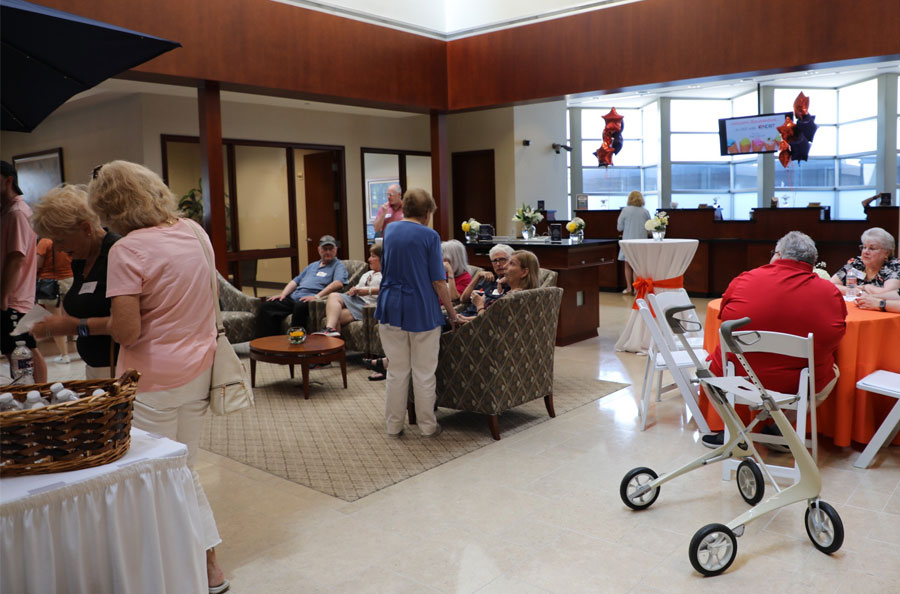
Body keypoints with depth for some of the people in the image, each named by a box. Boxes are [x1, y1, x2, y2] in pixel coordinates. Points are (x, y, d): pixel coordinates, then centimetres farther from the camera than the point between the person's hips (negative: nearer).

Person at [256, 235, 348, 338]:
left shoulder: (338, 265, 7)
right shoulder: (312, 266, 32)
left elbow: (338, 283, -13)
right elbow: (295, 281, 30)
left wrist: (317, 296, -23)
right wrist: (283, 294, 10)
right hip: (294, 297, 7)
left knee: (300, 307, -40)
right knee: (267, 306, -11)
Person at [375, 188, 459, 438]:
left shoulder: (389, 231, 7)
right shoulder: (429, 235, -10)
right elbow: (438, 281, -10)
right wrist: (451, 312, 0)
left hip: (391, 310, 4)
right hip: (422, 311, -4)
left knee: (396, 371, 12)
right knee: (424, 373, 6)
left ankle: (393, 426, 19)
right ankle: (428, 426, 17)